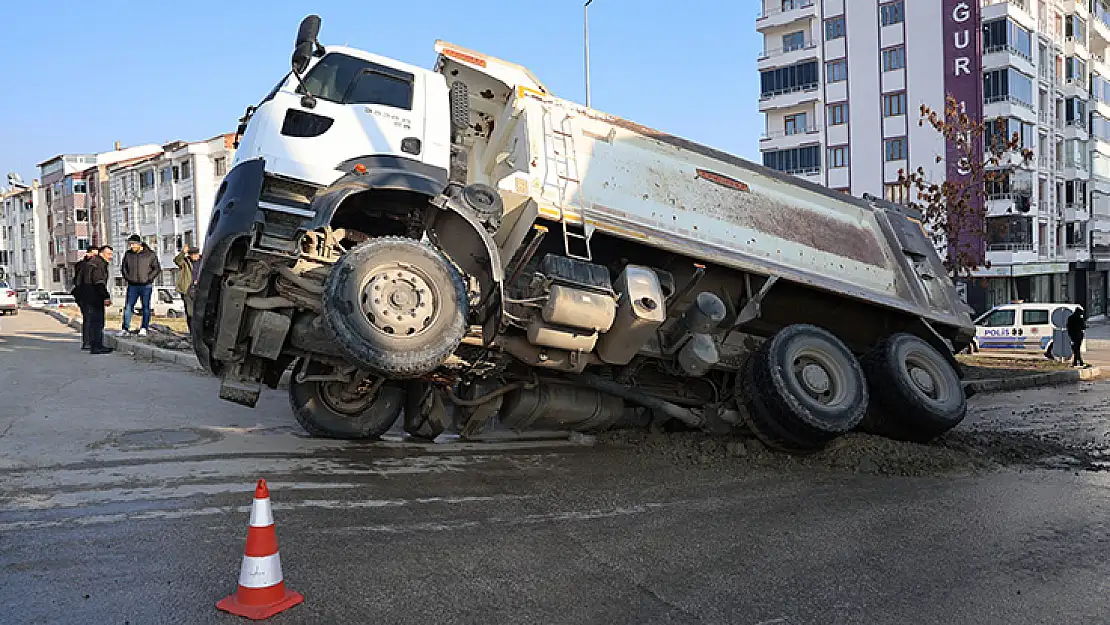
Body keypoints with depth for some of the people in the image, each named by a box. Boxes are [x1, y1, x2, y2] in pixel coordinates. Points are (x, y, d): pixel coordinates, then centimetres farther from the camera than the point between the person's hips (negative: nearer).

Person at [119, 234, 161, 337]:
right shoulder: (128, 254, 7)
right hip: (132, 286, 3)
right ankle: (126, 328, 6)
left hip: (146, 286, -3)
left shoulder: (150, 254, -2)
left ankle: (144, 329, 9)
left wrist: (149, 278, -8)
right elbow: (123, 267, 19)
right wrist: (127, 277, 5)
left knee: (146, 307, 3)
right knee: (128, 307, 1)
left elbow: (157, 269, 1)